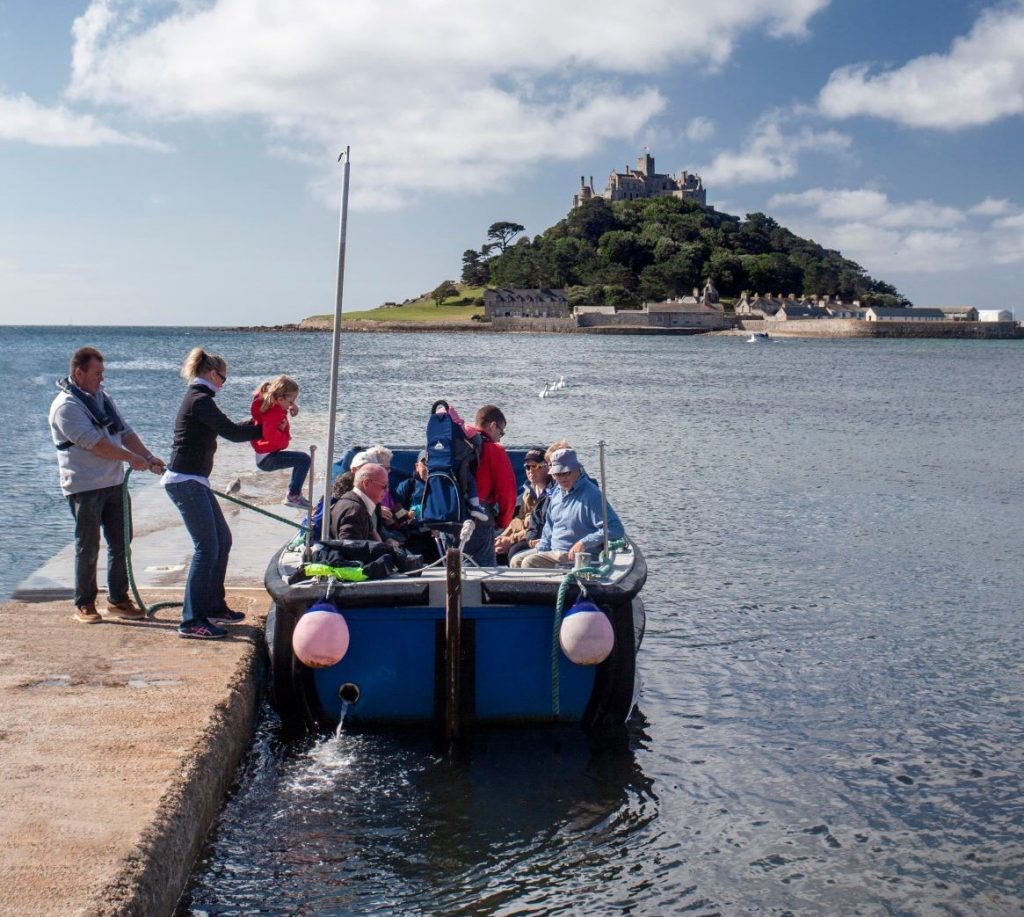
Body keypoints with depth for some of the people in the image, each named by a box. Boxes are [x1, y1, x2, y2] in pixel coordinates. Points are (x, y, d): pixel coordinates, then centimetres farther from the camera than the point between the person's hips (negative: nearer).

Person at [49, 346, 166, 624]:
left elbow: (125, 432, 13)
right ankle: (84, 605, 12)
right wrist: (131, 458, -18)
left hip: (114, 484, 8)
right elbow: (93, 442, -20)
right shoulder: (66, 405, -13)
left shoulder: (102, 398, 14)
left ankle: (118, 601, 20)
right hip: (84, 488, -8)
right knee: (88, 548, 0)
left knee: (121, 544, 10)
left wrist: (149, 457, 0)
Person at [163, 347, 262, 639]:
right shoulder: (200, 400, -14)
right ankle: (191, 621, -9)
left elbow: (226, 429, 20)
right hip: (186, 481, -11)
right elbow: (231, 432, -16)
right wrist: (265, 429, -4)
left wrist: (253, 424, 11)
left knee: (222, 540, 15)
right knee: (207, 547, -11)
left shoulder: (197, 398, 18)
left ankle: (214, 607, 24)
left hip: (192, 481, 11)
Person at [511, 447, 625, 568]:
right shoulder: (557, 493, 11)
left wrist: (583, 543, -27)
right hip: (553, 550, 9)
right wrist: (541, 550, 7)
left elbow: (616, 529, -24)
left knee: (530, 563, -21)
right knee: (516, 561, 5)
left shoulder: (591, 495, -17)